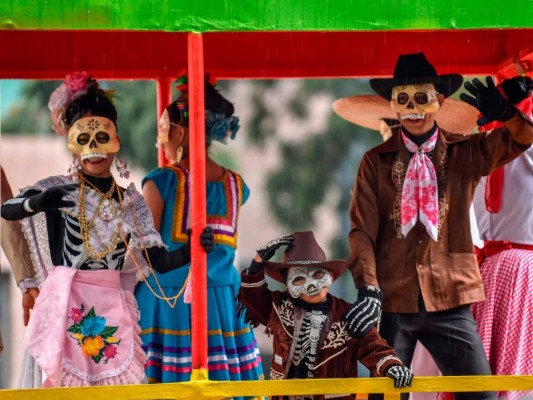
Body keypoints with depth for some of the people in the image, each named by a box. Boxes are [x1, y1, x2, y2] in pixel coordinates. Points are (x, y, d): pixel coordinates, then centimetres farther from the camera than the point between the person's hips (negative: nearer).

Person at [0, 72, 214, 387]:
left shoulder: (131, 200, 8)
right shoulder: (58, 189, -2)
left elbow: (160, 261, 3)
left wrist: (189, 251, -19)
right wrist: (39, 202, -42)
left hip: (113, 312, 3)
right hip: (65, 309, -3)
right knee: (62, 386, -6)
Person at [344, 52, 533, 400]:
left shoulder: (467, 152, 7)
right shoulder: (376, 161, 4)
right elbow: (362, 230, -3)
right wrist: (369, 290, -17)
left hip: (449, 301, 0)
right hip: (391, 303, 0)